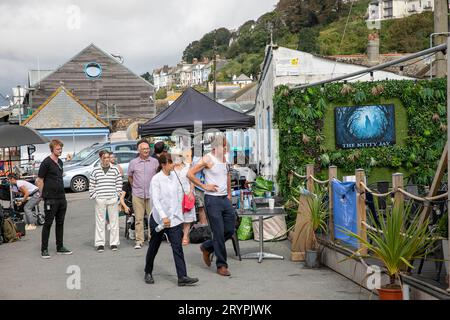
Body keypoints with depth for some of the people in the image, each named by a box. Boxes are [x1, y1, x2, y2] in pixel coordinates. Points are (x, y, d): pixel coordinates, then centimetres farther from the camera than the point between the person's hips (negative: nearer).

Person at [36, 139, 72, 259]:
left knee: (60, 223, 12)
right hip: (50, 199, -7)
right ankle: (44, 249, 5)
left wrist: (62, 194, 16)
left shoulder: (60, 162, 13)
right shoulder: (46, 163, -11)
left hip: (61, 198, 7)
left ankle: (60, 247, 21)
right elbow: (40, 181, -9)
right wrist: (44, 195, -6)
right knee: (48, 223, -2)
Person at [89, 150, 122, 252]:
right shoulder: (95, 171, 5)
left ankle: (114, 243, 12)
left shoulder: (115, 169, 6)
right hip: (100, 199, -1)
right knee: (100, 222, 2)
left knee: (114, 221, 4)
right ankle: (100, 244, 7)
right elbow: (91, 185, 8)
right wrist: (93, 196, 0)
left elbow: (119, 183, 8)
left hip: (113, 199, 1)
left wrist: (117, 194, 0)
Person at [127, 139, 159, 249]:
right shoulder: (133, 163, 3)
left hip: (151, 194, 0)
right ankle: (139, 240, 6)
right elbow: (129, 176, 16)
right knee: (138, 219, 1)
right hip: (137, 195, 0)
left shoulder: (155, 162, 2)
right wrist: (135, 186, 13)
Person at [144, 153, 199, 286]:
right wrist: (163, 217, -31)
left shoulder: (174, 176, 5)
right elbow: (155, 200, -21)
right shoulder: (156, 179, -12)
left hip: (174, 218, 4)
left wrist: (178, 212, 15)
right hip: (159, 218, -4)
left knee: (177, 247, -6)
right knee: (154, 247, 11)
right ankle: (148, 273, 30)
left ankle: (182, 277, -10)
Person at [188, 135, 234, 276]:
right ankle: (221, 265, 6)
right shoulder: (207, 159, -9)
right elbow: (190, 174, -12)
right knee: (219, 233, -4)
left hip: (225, 199, 7)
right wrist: (204, 186, -12)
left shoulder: (224, 158, 12)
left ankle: (207, 247, 29)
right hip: (213, 199, -7)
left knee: (230, 231, 8)